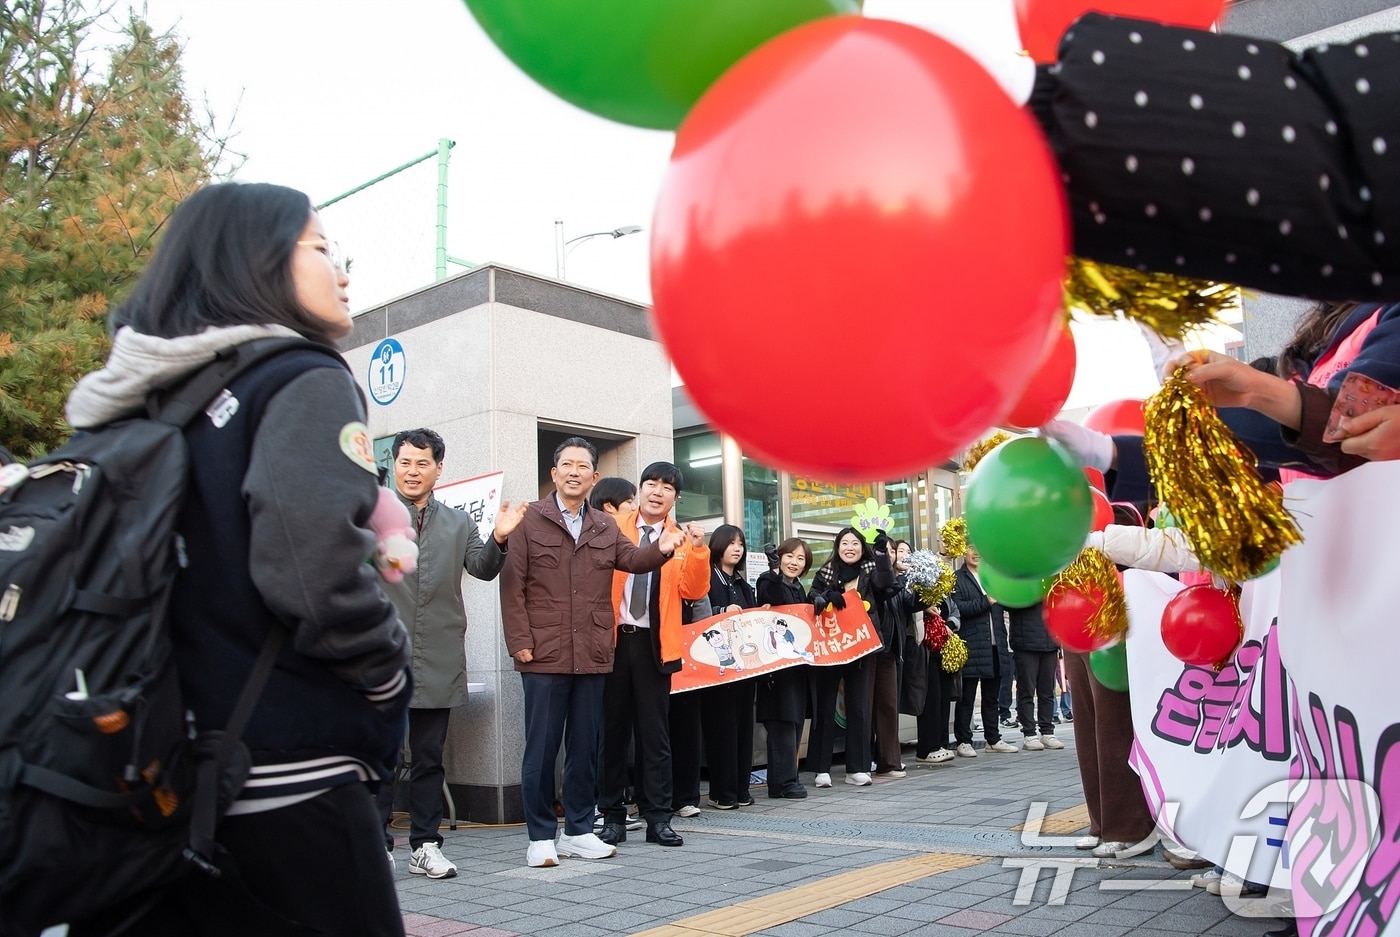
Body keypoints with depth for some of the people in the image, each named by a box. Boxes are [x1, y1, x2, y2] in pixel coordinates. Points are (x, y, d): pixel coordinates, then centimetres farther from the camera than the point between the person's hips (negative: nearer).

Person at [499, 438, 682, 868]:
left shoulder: (605, 527, 15)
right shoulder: (529, 520, 0)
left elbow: (633, 559, 0)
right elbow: (512, 584, -5)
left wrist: (660, 549, -22)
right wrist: (519, 641, -12)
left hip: (592, 656, 5)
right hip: (543, 656, -4)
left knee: (585, 747, 11)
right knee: (541, 747, 2)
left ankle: (578, 830, 23)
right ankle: (540, 835, 12)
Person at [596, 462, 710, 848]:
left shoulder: (681, 539, 7)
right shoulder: (612, 528, 5)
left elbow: (695, 591, -3)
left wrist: (698, 551, -16)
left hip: (653, 643, 0)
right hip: (611, 639, 0)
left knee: (654, 732, 4)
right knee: (612, 729, 6)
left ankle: (658, 818, 12)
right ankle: (612, 816, 17)